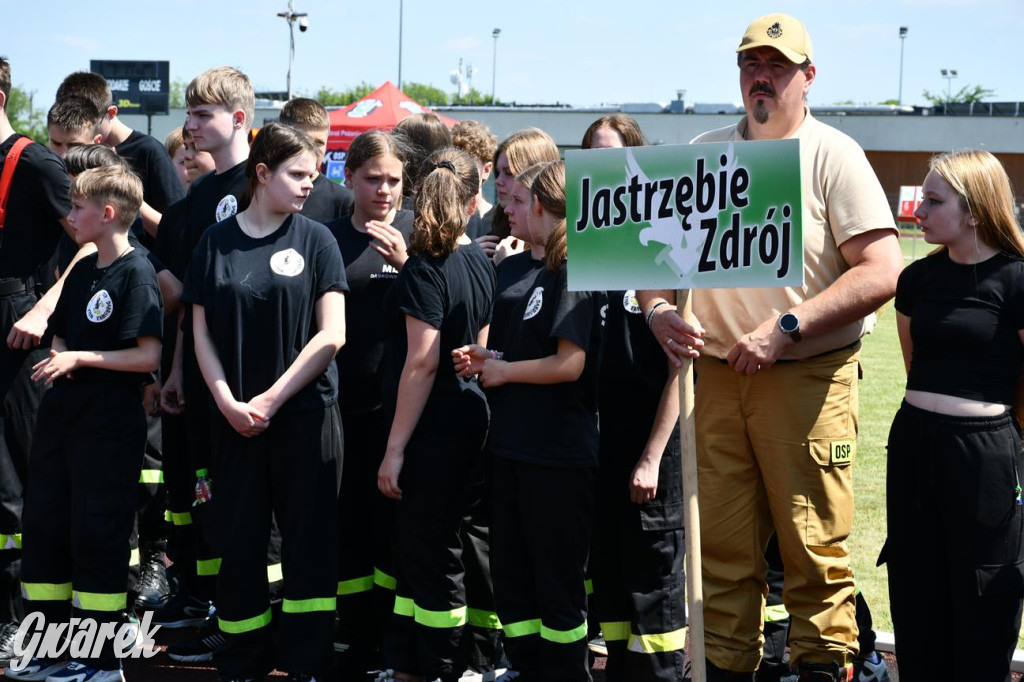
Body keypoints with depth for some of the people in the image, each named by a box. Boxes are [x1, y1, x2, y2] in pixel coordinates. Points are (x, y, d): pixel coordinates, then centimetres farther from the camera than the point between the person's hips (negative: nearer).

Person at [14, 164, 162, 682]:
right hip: (63, 415, 8)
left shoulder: (136, 273, -12)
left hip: (110, 425, -8)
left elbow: (148, 355, -17)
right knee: (43, 528, 10)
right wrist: (56, 359, 0)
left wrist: (81, 358, -18)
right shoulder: (82, 272, 12)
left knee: (97, 537, -2)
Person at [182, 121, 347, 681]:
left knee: (309, 541, 2)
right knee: (238, 540, 6)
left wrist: (271, 400, -9)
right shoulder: (216, 242, 5)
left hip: (305, 414, -1)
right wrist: (229, 403, -7)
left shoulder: (315, 240, 1)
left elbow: (331, 335, -5)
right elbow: (202, 331, 5)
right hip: (236, 419, 1)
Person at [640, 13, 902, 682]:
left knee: (816, 550, -4)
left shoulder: (833, 155, -2)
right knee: (725, 546, 8)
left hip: (810, 378, -4)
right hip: (719, 374, 4)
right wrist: (658, 309, -4)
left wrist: (786, 330, -16)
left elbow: (882, 273, -11)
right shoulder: (702, 156, 12)